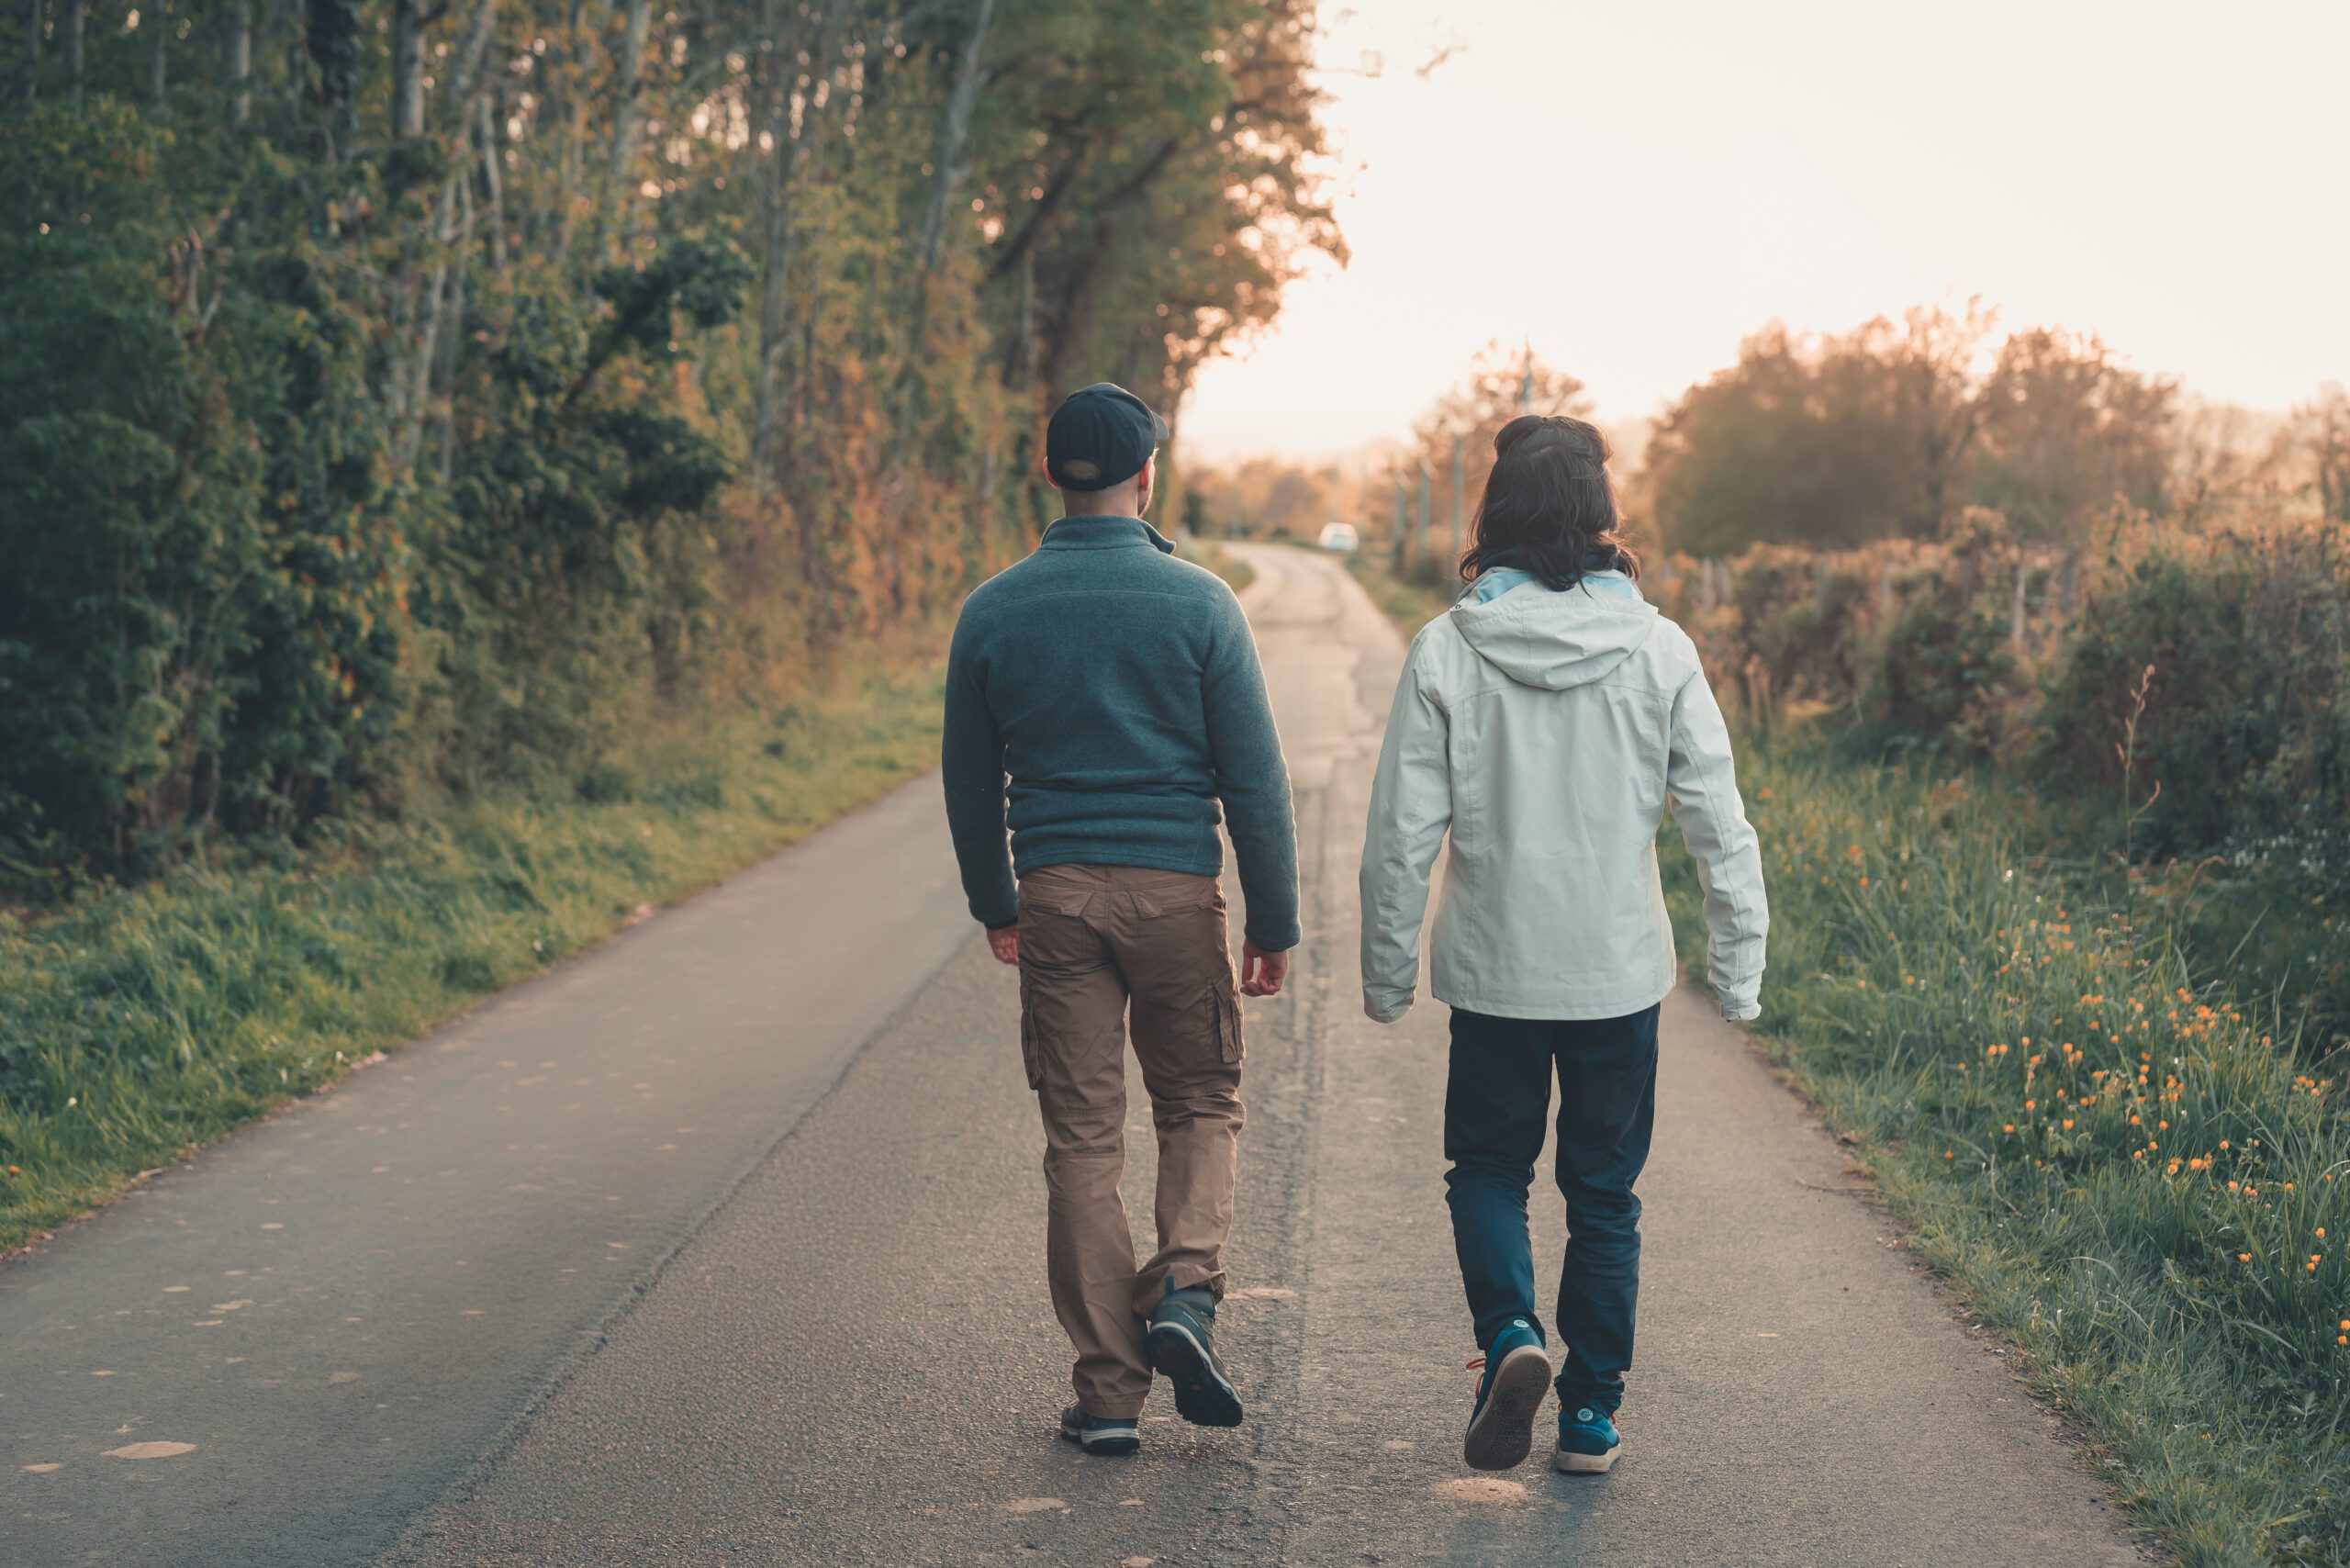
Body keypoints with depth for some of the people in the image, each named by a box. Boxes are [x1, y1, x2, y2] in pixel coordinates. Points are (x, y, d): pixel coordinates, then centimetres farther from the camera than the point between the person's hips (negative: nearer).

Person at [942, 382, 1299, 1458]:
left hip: (1055, 894, 2)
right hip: (1176, 888, -2)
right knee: (1201, 1102, 17)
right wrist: (1275, 923, 3)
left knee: (1082, 1138, 6)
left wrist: (996, 908, 23)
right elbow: (1254, 778, -5)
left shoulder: (992, 612, 2)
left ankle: (1108, 1390, 8)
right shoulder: (1197, 604, -5)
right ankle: (1185, 1289, -6)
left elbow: (970, 784, 10)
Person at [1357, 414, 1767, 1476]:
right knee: (1604, 1191, 15)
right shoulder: (1658, 650, -6)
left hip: (1494, 969, -1)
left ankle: (1510, 1334, -6)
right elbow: (1718, 822, -4)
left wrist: (1387, 975, 4)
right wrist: (1739, 967, 5)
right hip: (1620, 971, 1)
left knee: (1487, 1167, 18)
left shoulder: (1447, 651, -9)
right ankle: (1591, 1415, 17)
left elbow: (1401, 832, -7)